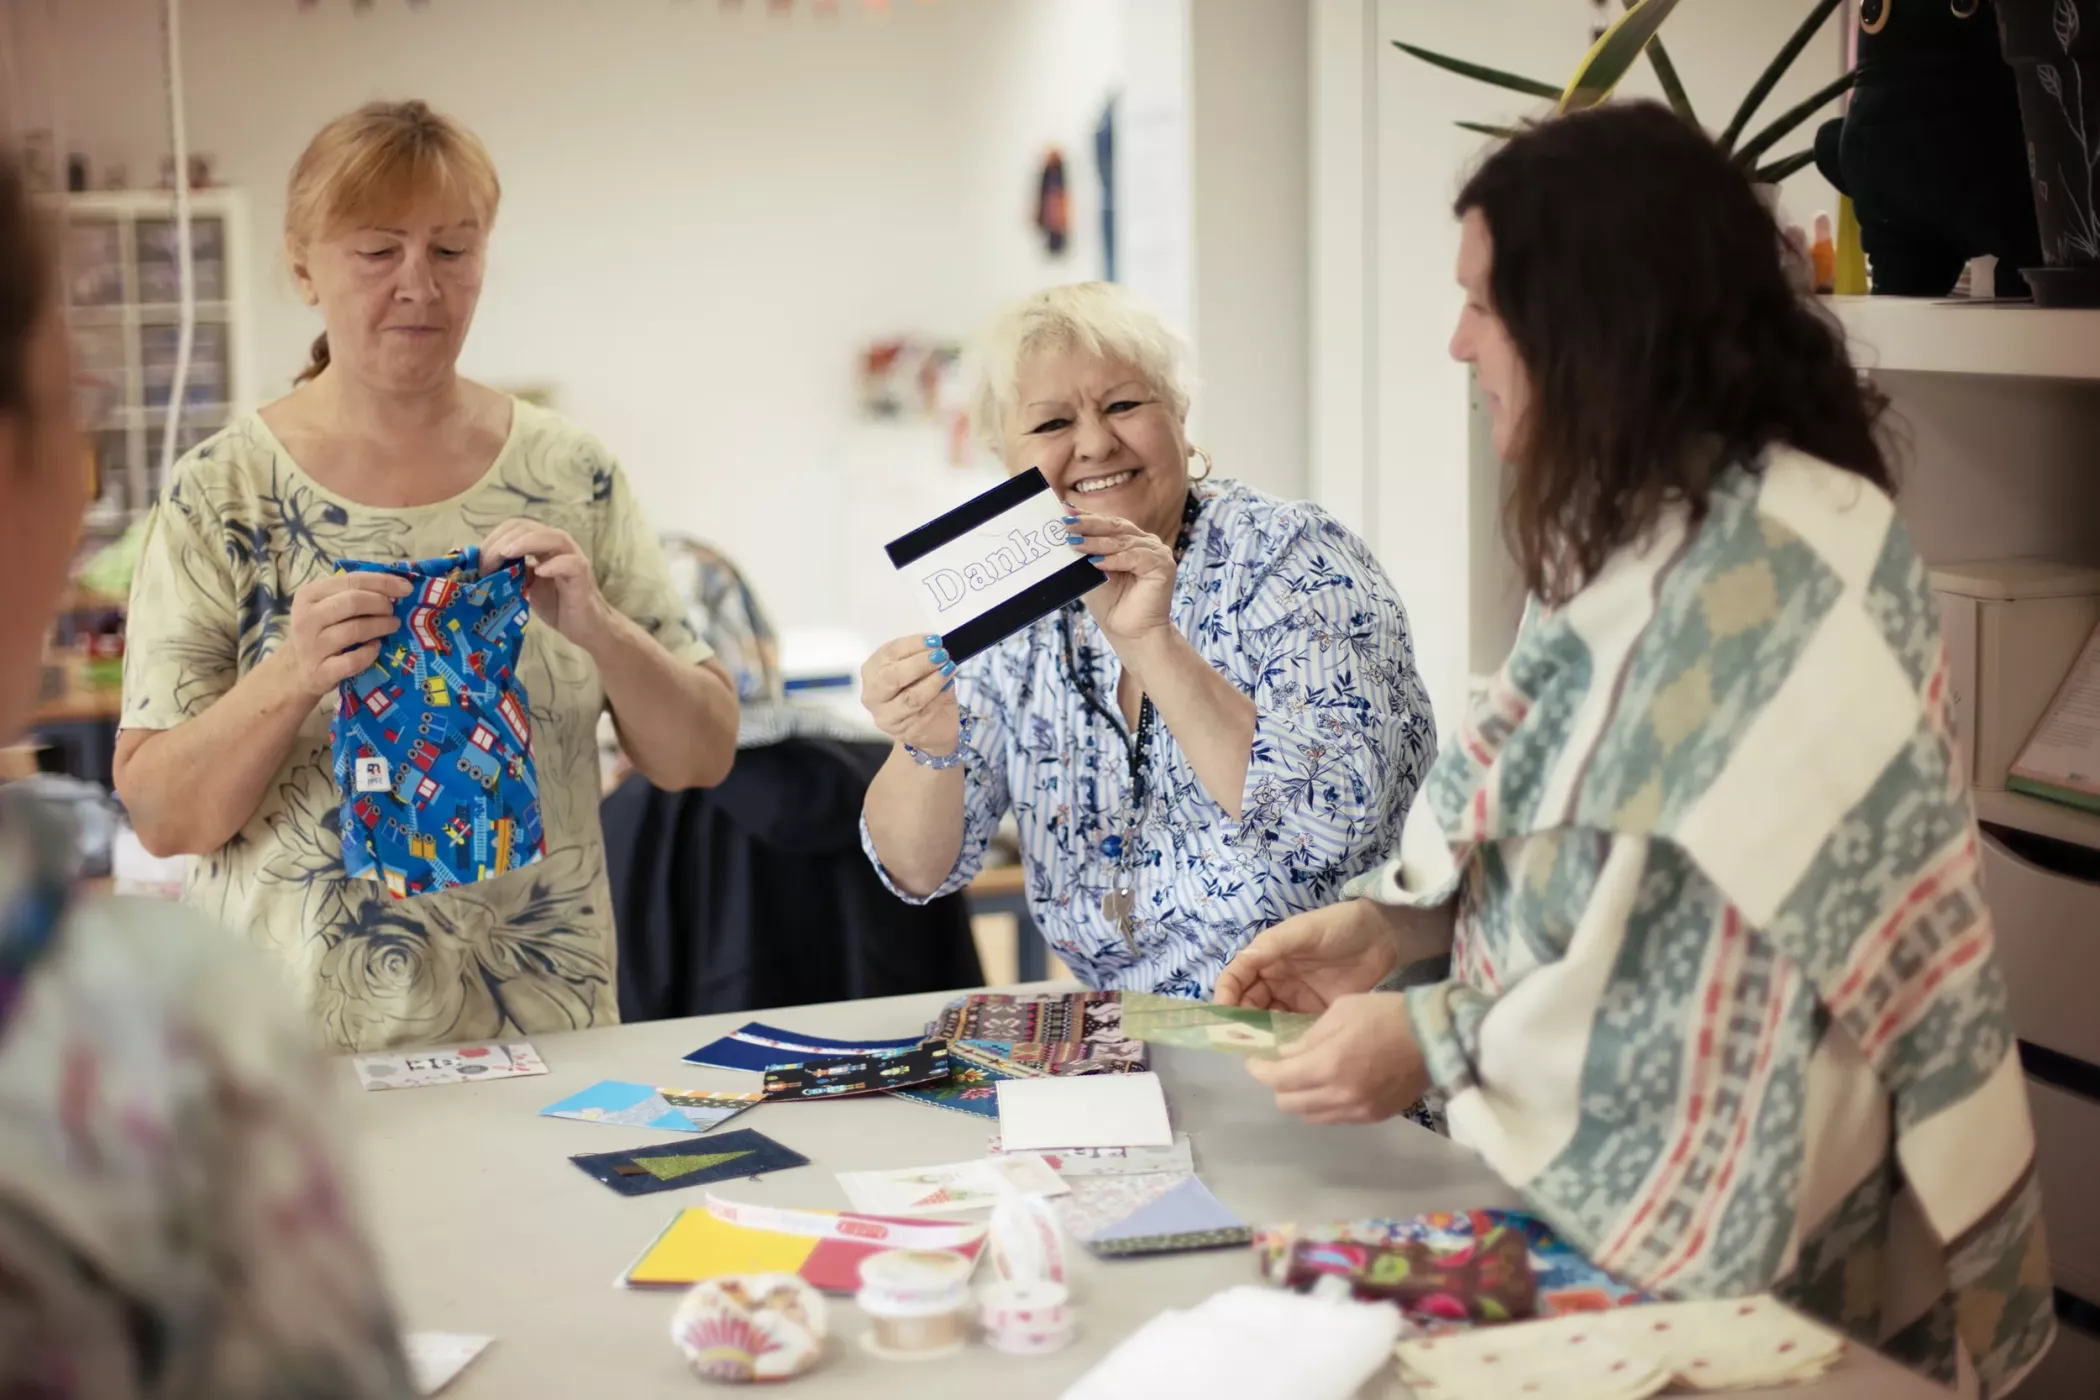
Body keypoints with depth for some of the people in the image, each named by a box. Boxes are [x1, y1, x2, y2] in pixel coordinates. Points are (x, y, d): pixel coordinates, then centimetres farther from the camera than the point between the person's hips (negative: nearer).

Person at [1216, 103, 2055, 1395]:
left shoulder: (1783, 562, -19)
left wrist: (1438, 1044, -18)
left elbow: (1746, 967, -22)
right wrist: (1388, 919, 2)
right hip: (1575, 1168, 8)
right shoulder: (1638, 528, 7)